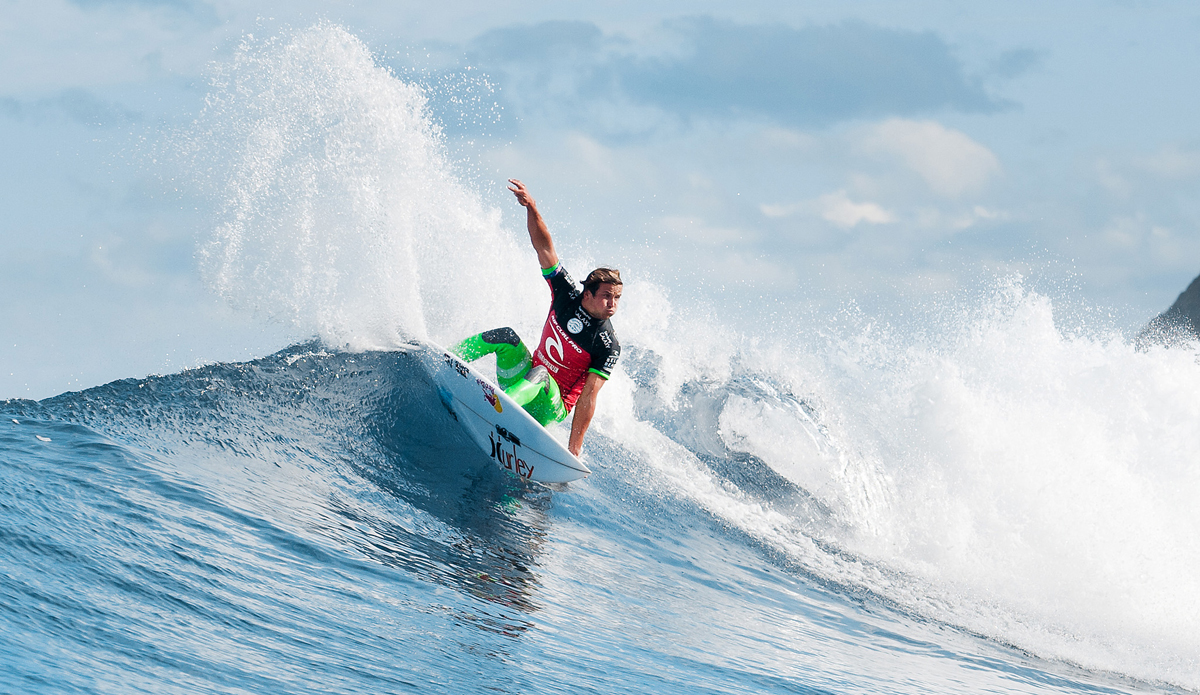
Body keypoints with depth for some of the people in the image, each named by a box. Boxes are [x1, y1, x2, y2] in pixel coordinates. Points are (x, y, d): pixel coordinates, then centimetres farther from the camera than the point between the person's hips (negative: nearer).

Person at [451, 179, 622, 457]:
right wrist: (531, 206, -27)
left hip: (549, 407, -5)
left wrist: (575, 447, -28)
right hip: (524, 380, 5)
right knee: (506, 336, -17)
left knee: (539, 375, -35)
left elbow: (588, 397, -23)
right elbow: (543, 247, -12)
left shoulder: (608, 347, -19)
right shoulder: (567, 295, -7)